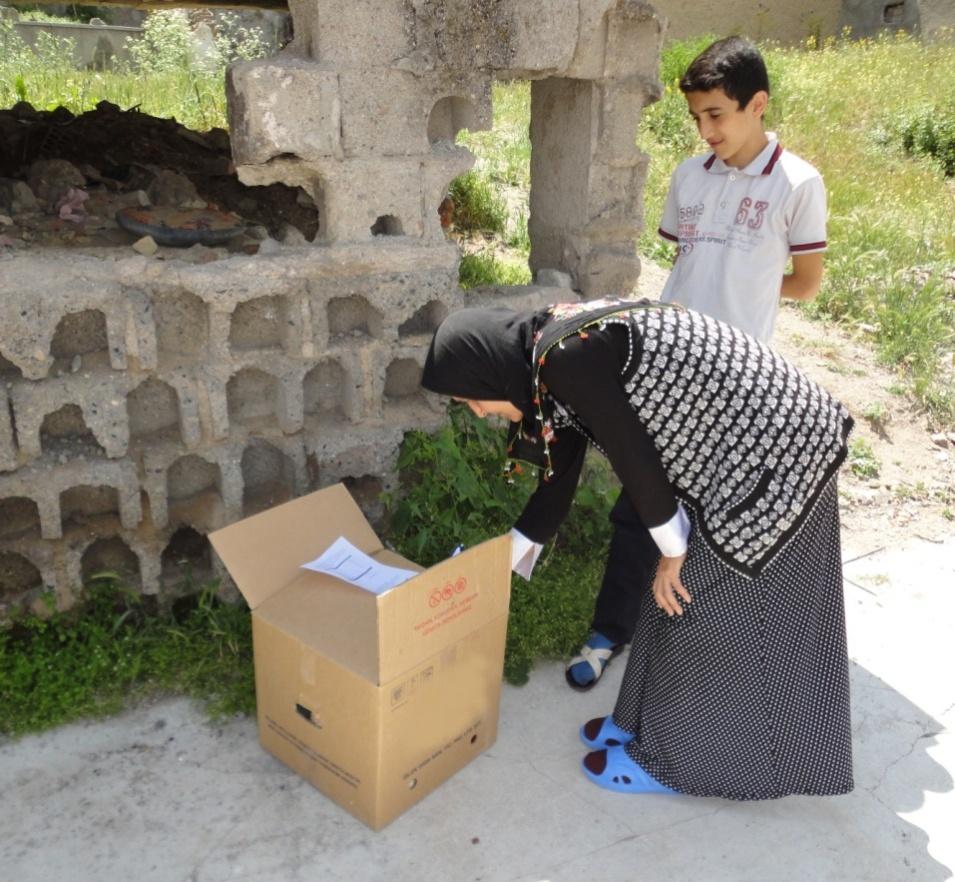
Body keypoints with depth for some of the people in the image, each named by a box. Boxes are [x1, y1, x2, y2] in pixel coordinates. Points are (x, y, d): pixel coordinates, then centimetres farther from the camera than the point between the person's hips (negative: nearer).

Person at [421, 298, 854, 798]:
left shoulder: (565, 358, -22)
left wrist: (672, 549, -6)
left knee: (704, 608, 2)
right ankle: (662, 724, 34)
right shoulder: (551, 360, 8)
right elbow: (558, 481, 13)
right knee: (680, 598, 17)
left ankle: (675, 759, 21)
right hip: (752, 446, 9)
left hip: (765, 457, -9)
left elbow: (633, 454, -19)